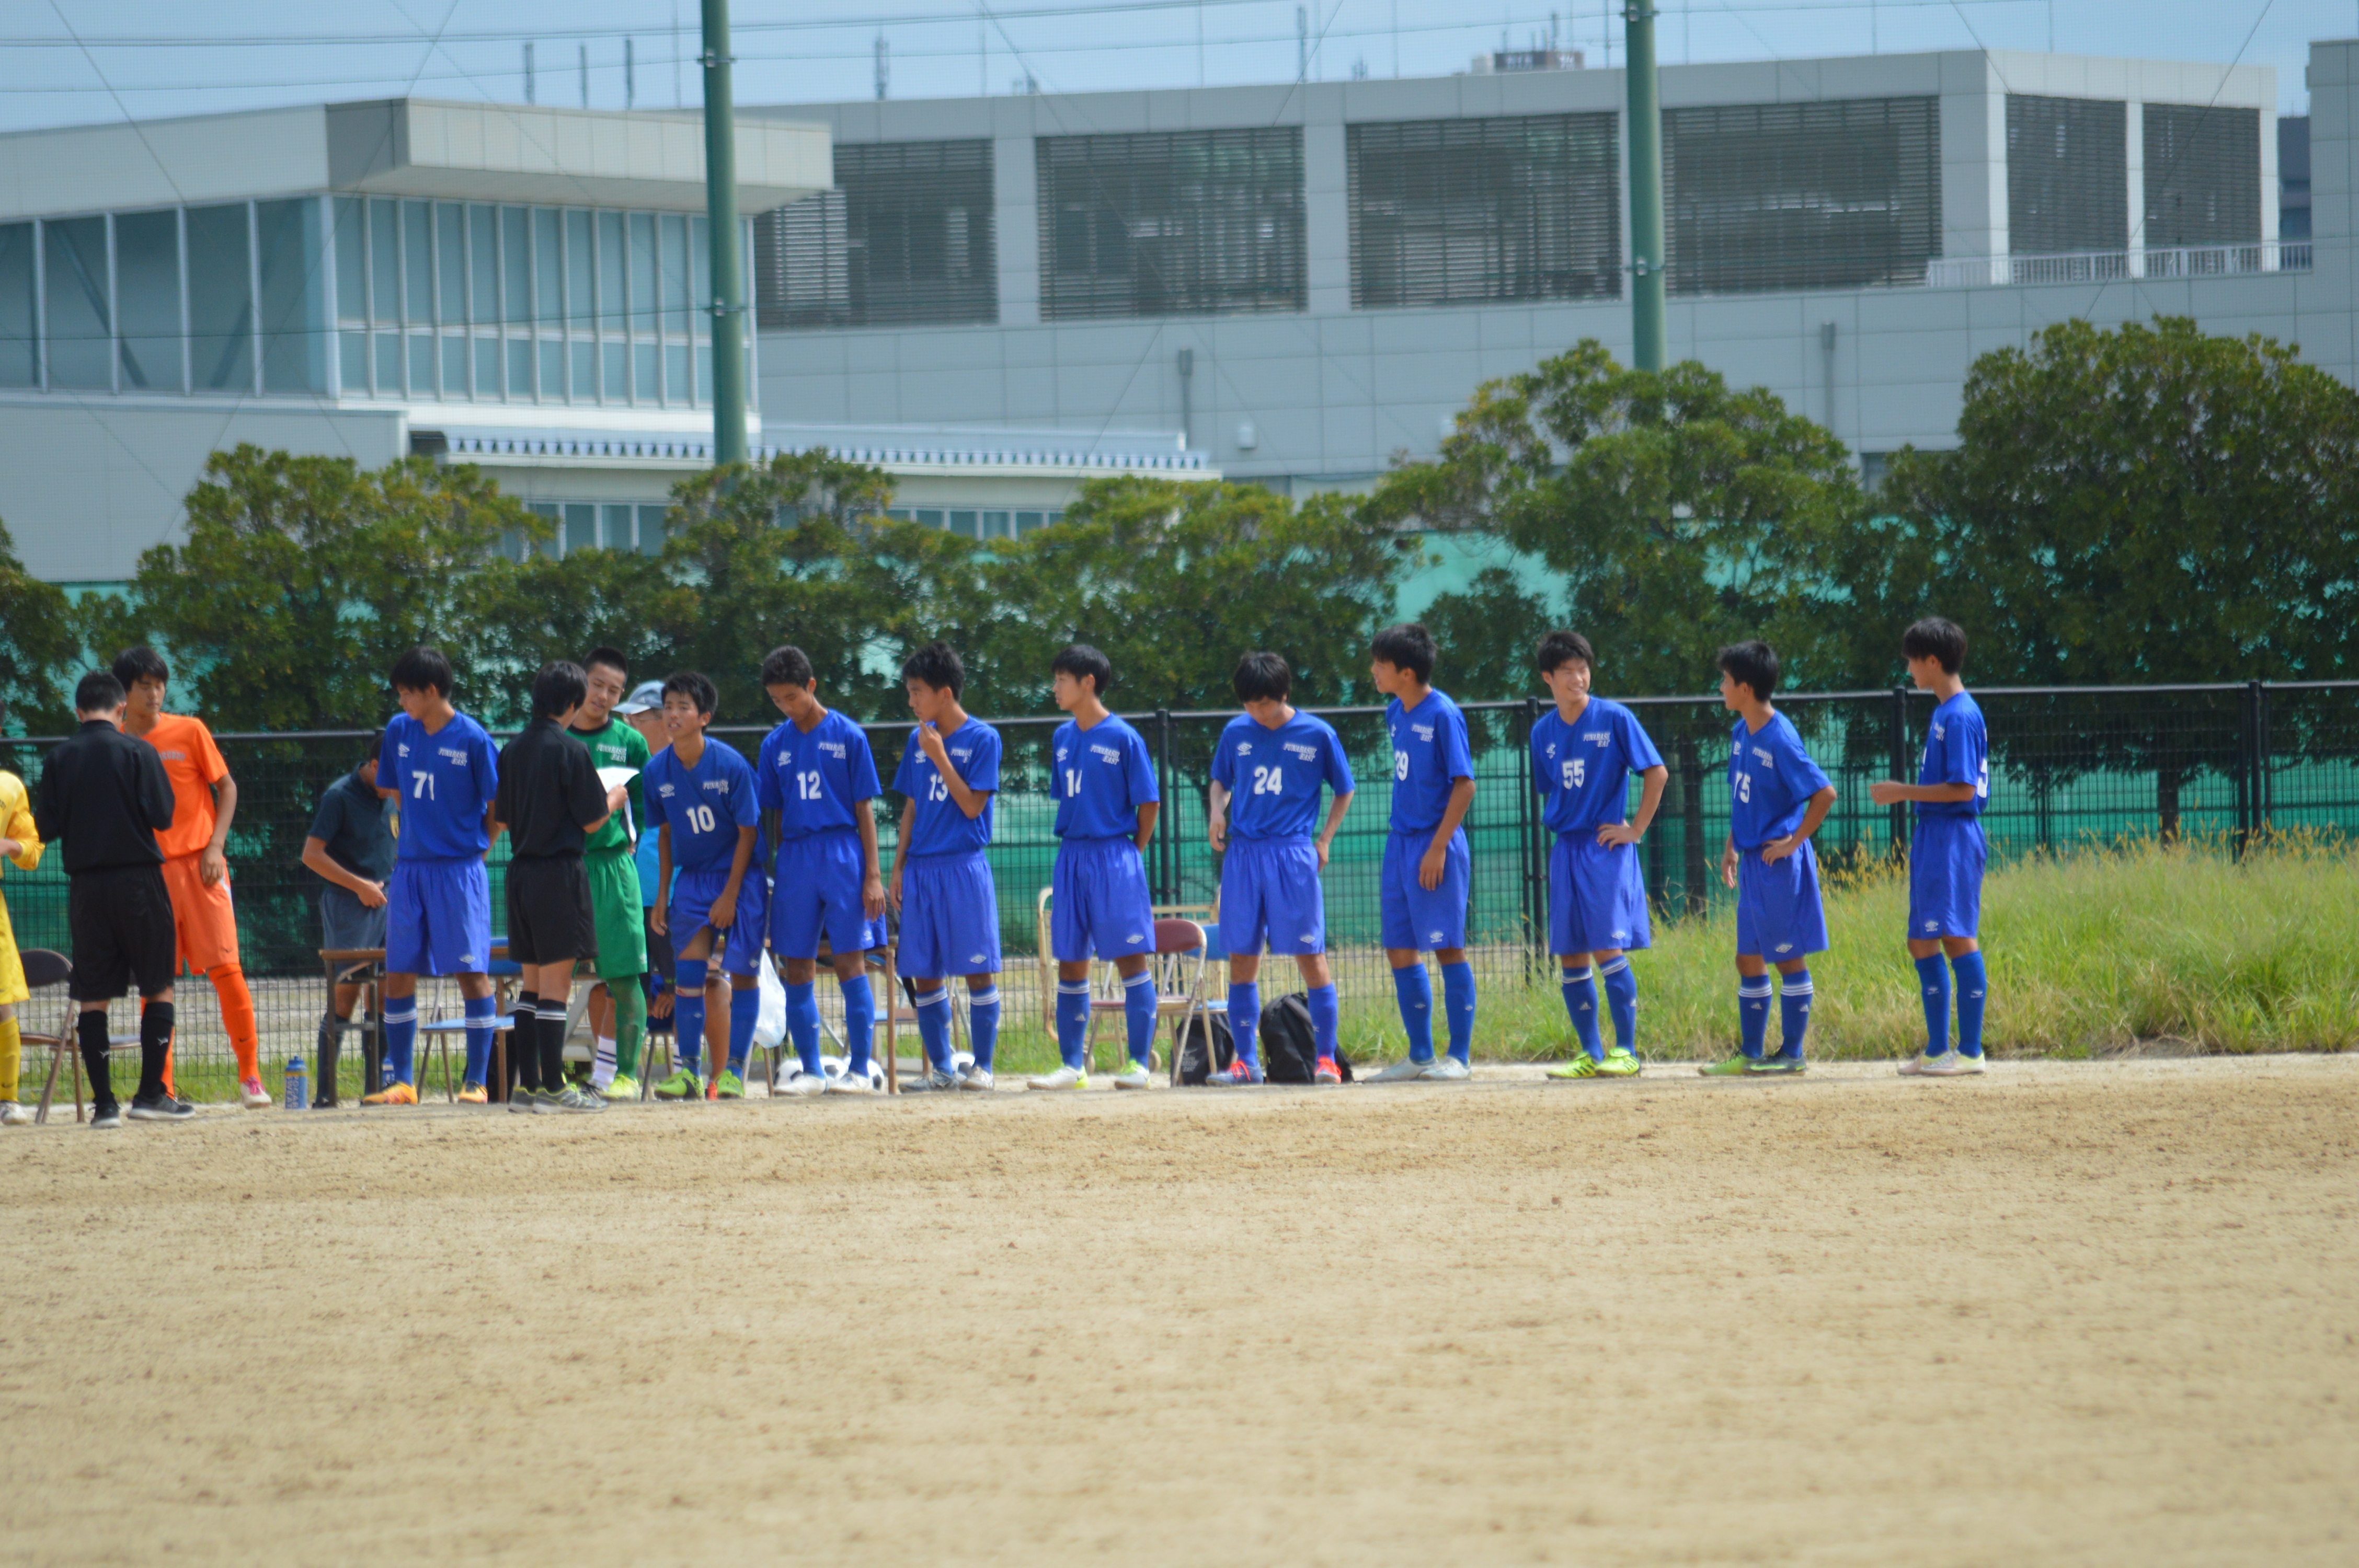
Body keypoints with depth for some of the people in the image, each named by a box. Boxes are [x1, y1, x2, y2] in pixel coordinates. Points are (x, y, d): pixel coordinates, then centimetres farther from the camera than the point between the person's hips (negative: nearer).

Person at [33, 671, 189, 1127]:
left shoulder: (59, 760, 2)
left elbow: (46, 828, 1)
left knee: (92, 996, 6)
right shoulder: (138, 752, -5)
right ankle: (151, 1094, 1)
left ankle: (104, 1102, 1)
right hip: (138, 881, -2)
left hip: (86, 887, 2)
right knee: (159, 987, 7)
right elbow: (163, 816, -10)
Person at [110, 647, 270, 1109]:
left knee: (226, 969, -8)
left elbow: (227, 788, 6)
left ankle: (251, 1077, 0)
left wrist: (215, 846, -6)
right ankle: (161, 1087, 5)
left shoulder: (189, 732, 2)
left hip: (198, 865, -2)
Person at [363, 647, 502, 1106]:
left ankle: (478, 1082, -1)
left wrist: (478, 847, 0)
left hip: (460, 868, -6)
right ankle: (402, 1082, 12)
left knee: (472, 973, -5)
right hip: (409, 869, 6)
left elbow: (499, 805, -2)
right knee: (398, 974, 5)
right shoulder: (399, 731, 6)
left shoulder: (472, 739, -9)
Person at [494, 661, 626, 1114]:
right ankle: (553, 1088, -5)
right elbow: (591, 821, -8)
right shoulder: (571, 751, -11)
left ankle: (528, 1085, 12)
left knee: (532, 983, 12)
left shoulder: (512, 751, 8)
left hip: (520, 872, 7)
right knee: (556, 984, -4)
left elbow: (500, 818, 13)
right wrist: (614, 800, 12)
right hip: (559, 871, -7)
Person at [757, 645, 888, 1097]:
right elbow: (774, 816, 15)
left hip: (842, 855, -4)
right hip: (796, 857, 4)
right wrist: (779, 870, 10)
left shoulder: (848, 737, 0)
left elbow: (864, 809, 0)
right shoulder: (776, 746, 10)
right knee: (797, 969, 4)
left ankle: (859, 1069, -3)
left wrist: (873, 875, -5)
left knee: (849, 962, -5)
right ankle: (810, 1071, 11)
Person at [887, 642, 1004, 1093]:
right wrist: (898, 866, 10)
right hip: (921, 867, 6)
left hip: (964, 866, -6)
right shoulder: (918, 741, 11)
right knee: (923, 972, 5)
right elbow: (912, 807, 15)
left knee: (978, 969, -4)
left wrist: (940, 757, -14)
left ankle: (982, 1066, 2)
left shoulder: (982, 739, -5)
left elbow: (972, 805, -12)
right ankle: (940, 1067, 12)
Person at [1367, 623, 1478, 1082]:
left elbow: (1464, 784, -15)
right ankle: (1420, 1055, 16)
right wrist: (1405, 842, 16)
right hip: (1400, 843, 8)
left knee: (1448, 946, -4)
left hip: (1436, 846, -8)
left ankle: (1459, 1055, 1)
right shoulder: (1395, 713, 11)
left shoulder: (1443, 714, -13)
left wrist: (1438, 846, -18)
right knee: (1399, 948, 9)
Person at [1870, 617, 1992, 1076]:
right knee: (1923, 943, 11)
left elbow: (1962, 789, -19)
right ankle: (1937, 1050, 16)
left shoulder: (1959, 716, -14)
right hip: (1931, 836, 11)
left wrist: (1904, 793, -15)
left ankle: (1970, 1051, -9)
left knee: (1959, 937, -10)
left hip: (1954, 834, -11)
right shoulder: (1945, 713, 16)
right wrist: (1904, 794, 16)